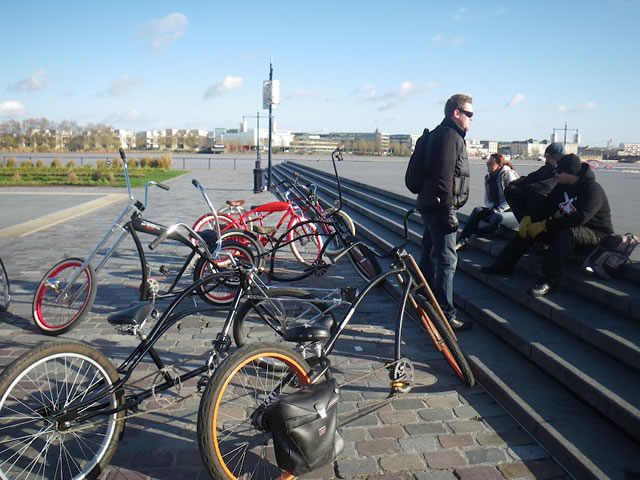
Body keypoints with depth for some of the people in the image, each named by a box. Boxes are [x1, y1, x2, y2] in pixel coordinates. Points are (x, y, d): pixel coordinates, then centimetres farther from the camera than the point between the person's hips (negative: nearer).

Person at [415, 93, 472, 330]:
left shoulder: (441, 135, 21)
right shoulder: (449, 135, -13)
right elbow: (444, 177, -22)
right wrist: (449, 212, -23)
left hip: (430, 206, 11)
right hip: (439, 207, -11)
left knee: (430, 255, 17)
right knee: (446, 259, -8)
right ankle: (446, 314, -4)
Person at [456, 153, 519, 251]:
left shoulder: (509, 174, -9)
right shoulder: (488, 178, 12)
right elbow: (487, 200, 16)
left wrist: (498, 210, -20)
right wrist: (491, 207, -6)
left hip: (513, 213, -7)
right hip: (496, 210, 7)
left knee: (497, 217, -37)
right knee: (478, 210, -18)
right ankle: (462, 241, -29)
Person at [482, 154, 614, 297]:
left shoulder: (592, 189, -21)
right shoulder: (562, 186, 5)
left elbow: (579, 218, -33)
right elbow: (547, 207, 9)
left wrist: (544, 225, -31)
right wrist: (528, 218, -11)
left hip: (596, 235, -8)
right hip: (569, 227, 8)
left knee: (566, 232, -40)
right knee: (529, 226, -2)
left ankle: (549, 280, -40)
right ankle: (504, 264, -3)